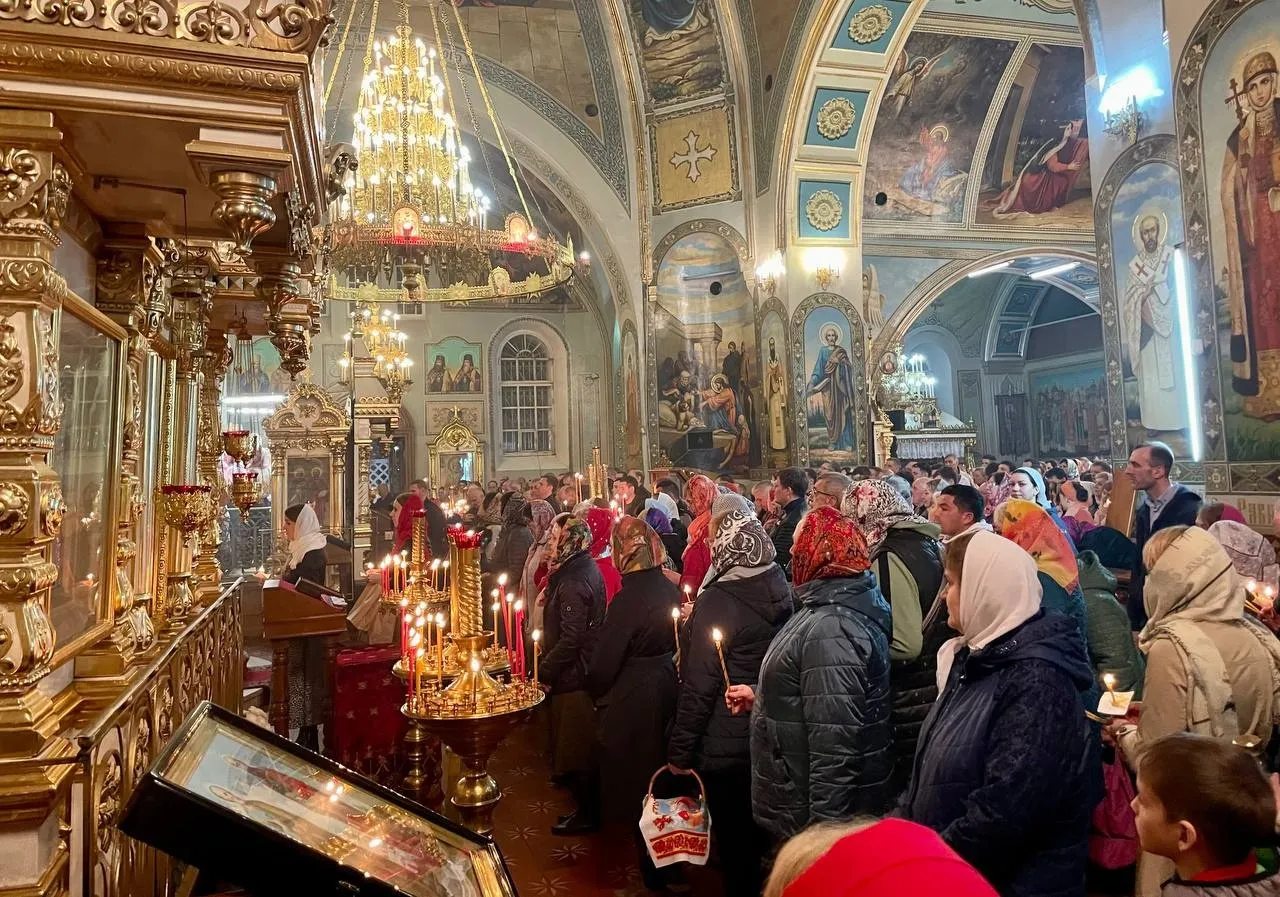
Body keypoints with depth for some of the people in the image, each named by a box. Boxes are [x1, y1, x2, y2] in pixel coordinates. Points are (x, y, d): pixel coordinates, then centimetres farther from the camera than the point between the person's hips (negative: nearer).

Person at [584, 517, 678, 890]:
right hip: (667, 689, 7)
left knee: (634, 782, 12)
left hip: (632, 703, -7)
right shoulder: (670, 589, -6)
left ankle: (652, 870, 27)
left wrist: (595, 692, -2)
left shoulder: (629, 599, -26)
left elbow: (604, 662, -20)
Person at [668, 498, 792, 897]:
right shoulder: (783, 590, -4)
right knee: (763, 834, 25)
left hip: (727, 745, -7)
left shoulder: (717, 601, -24)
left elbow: (700, 686, -21)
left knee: (735, 842, 12)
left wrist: (680, 751, -13)